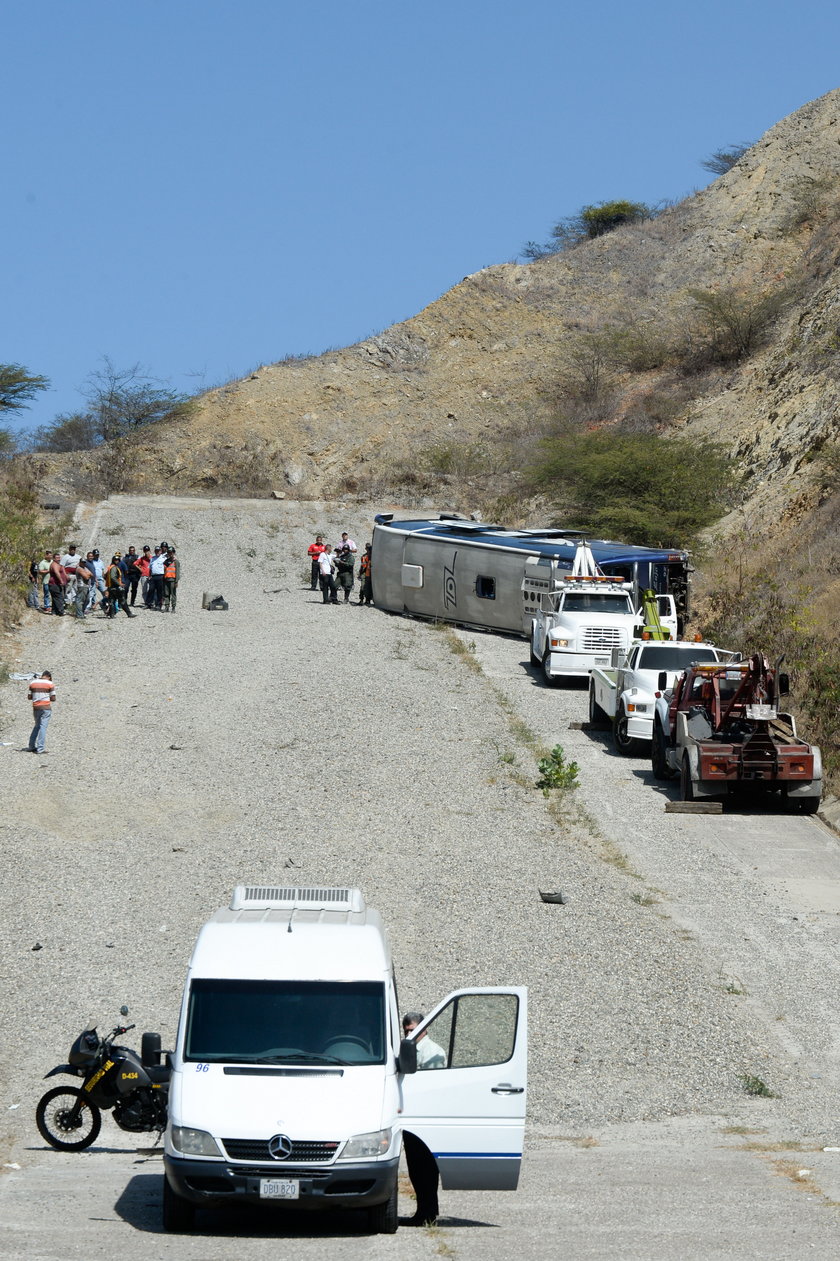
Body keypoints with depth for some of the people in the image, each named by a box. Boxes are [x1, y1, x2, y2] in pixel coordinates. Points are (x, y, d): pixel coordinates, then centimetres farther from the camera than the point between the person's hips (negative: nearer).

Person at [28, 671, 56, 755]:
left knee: (37, 726, 20)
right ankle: (40, 748, -7)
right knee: (43, 727, -3)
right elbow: (53, 699, -5)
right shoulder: (50, 684, -4)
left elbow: (29, 697, 9)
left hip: (35, 708, 4)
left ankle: (31, 746, 19)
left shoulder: (33, 683, 8)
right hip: (46, 707, -4)